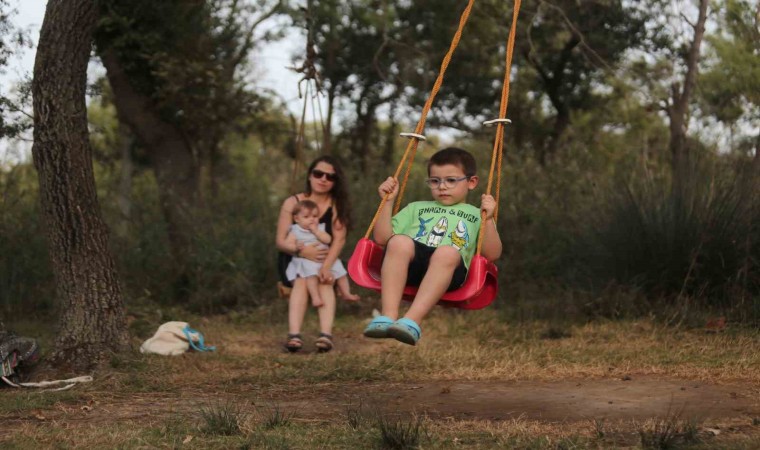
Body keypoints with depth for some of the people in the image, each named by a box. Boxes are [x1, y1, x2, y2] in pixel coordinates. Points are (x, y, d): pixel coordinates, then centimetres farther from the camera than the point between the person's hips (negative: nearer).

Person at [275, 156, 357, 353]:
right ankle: (294, 335, -48)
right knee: (301, 281, -32)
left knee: (325, 281, -31)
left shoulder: (338, 205, -1)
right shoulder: (292, 203, -2)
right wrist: (301, 250, -28)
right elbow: (280, 241, -7)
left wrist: (326, 266, -32)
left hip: (326, 261, 1)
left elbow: (339, 240, -14)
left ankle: (326, 335, -49)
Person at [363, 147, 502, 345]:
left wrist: (488, 219, 2)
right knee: (399, 241, -33)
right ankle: (388, 316, -42)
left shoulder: (476, 215, 29)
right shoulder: (416, 208, 36)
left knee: (447, 253, -38)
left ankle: (412, 321, -48)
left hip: (448, 271, -2)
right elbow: (382, 238, 25)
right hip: (409, 266, 2)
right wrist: (388, 201, 18)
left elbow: (492, 254, 14)